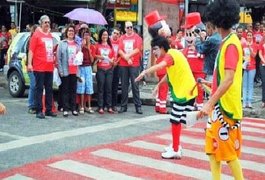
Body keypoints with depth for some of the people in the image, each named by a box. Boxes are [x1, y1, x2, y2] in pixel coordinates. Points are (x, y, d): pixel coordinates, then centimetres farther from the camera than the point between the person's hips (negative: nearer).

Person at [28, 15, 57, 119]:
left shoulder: (50, 35, 15)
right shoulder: (36, 35, -4)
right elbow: (31, 50, -10)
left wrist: (54, 61, 20)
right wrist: (29, 63, -18)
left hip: (50, 67, 7)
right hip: (39, 67, -7)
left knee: (49, 89, 9)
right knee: (39, 88, -3)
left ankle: (48, 110, 16)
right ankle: (39, 111, -1)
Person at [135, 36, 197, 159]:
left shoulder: (170, 55, -17)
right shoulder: (172, 54, 13)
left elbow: (161, 66, -40)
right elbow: (170, 73, 25)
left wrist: (145, 72, -49)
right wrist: (158, 85, 21)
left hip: (184, 92, -10)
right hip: (185, 91, 10)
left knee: (175, 121, -5)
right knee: (176, 120, 18)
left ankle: (176, 150, 3)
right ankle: (176, 145, 30)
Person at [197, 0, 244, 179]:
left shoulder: (231, 44, -18)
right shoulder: (226, 42, 10)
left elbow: (228, 79, -27)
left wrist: (209, 103, -30)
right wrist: (210, 85, 33)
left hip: (226, 106, -9)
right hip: (219, 105, 9)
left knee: (228, 150, 0)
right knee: (213, 147, 13)